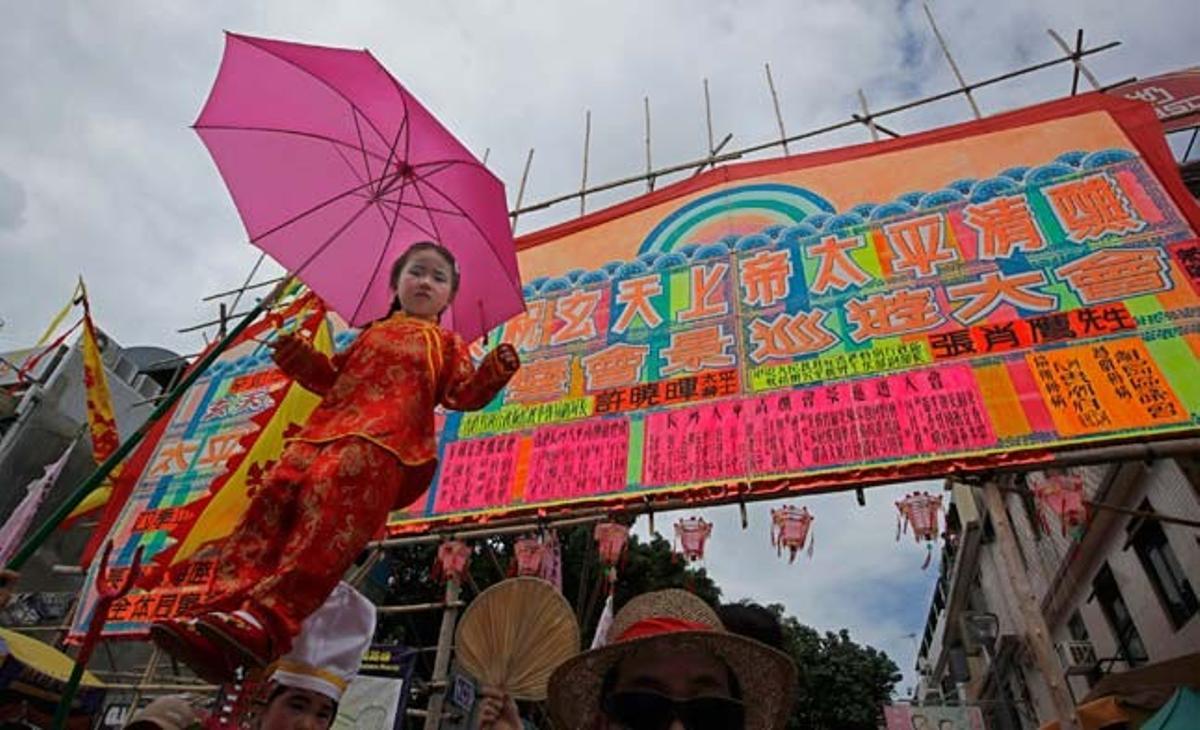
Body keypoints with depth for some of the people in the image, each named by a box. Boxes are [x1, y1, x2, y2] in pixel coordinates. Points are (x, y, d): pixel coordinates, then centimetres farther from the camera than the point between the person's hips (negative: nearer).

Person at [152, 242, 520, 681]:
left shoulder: (446, 344, 24)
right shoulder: (372, 333, 36)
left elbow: (464, 394, 10)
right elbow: (333, 378, 35)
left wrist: (496, 370, -7)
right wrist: (297, 355, 20)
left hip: (387, 438, -5)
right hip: (328, 428, 6)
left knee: (333, 494, -31)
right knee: (277, 491, -18)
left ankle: (268, 619, -42)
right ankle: (224, 611, -24)